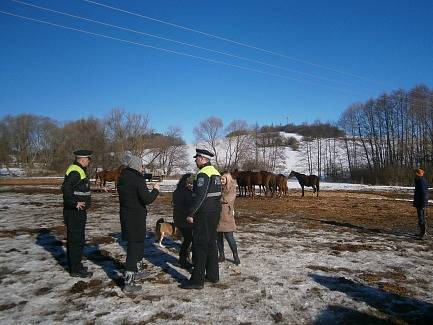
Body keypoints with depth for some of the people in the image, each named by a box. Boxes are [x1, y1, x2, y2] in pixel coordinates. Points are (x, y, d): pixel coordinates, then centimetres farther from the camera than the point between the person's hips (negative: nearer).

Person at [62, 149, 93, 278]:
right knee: (77, 240, -2)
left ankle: (75, 265, 30)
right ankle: (75, 270, 7)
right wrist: (74, 203, -25)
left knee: (74, 239, 18)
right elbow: (65, 188, -30)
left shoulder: (79, 170, 14)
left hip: (77, 211, 11)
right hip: (75, 212, -11)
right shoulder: (75, 172, -19)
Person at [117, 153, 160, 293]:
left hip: (125, 216, 9)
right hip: (136, 218, -9)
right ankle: (129, 282, 0)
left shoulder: (122, 178, 8)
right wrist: (156, 190, -3)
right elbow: (147, 199, -20)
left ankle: (133, 272, 40)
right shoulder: (138, 180, -18)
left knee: (133, 244, 23)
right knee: (135, 246, -2)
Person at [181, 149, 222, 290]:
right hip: (215, 212, 10)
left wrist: (191, 214, -19)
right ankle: (213, 275, 26)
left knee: (199, 246, -3)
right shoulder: (216, 172, 13)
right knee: (211, 244, 16)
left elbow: (200, 196, -23)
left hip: (204, 214, -10)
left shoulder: (203, 174, -17)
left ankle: (197, 280, 3)